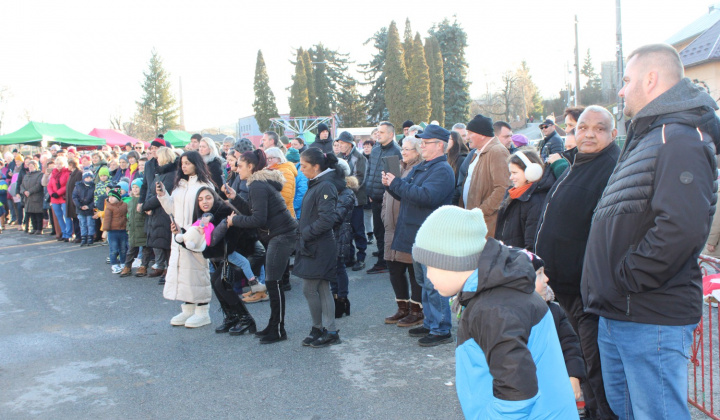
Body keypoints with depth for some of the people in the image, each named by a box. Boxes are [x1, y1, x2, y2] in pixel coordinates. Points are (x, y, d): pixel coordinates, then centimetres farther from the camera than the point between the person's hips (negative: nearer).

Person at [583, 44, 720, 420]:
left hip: (651, 322, -10)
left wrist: (623, 280, -21)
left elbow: (682, 227, -31)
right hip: (616, 317, 10)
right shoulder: (645, 137, 18)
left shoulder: (680, 139, -16)